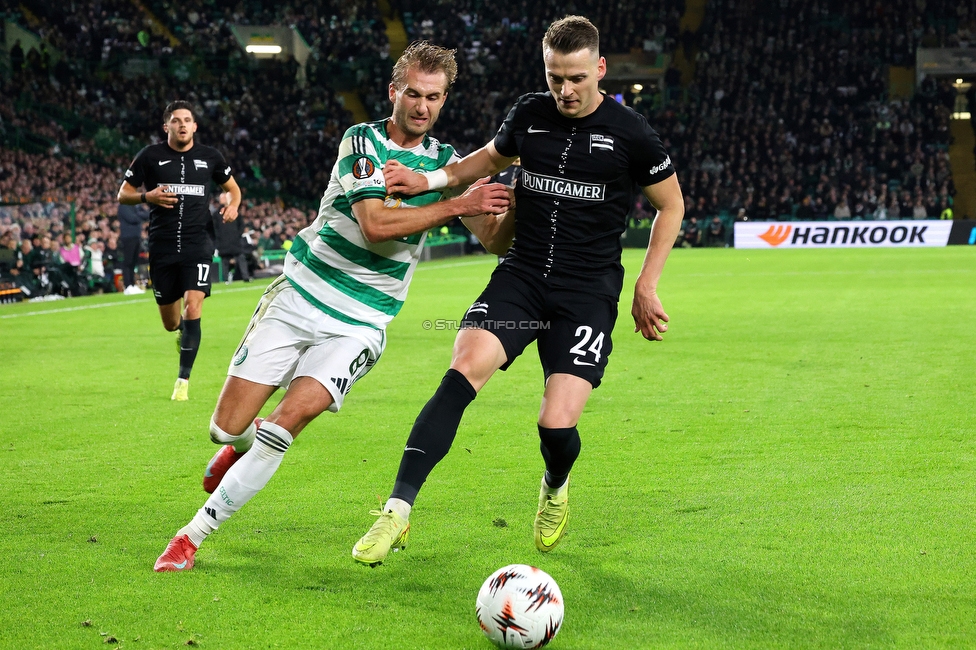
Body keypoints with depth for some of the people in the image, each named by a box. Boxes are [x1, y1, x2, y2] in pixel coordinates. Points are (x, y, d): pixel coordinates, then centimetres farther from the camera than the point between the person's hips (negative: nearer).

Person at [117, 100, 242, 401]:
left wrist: (232, 205, -3)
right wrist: (147, 196, -15)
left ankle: (183, 381, -7)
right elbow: (123, 194, 6)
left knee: (192, 308, -18)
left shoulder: (210, 157, 6)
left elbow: (232, 187, 20)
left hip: (198, 244, -1)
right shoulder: (150, 156, 2)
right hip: (162, 248, 1)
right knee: (171, 323, 8)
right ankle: (183, 331, 48)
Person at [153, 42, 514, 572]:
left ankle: (195, 534, -6)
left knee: (289, 420, -19)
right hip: (299, 295, -1)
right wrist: (457, 205, -23)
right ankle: (241, 445, 38)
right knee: (227, 428, -2)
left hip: (360, 324, 1)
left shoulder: (447, 164, 5)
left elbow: (495, 239, 0)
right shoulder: (361, 140, -7)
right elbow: (374, 223, -21)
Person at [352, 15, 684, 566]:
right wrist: (431, 180, 9)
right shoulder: (530, 114, 4)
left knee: (557, 424, -15)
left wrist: (647, 287, 2)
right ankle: (398, 511, -22)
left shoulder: (630, 133, -6)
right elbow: (494, 157, 26)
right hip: (521, 276, 3)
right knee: (464, 369, -23)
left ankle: (556, 488, 25)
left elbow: (671, 206, 7)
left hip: (588, 292, -3)